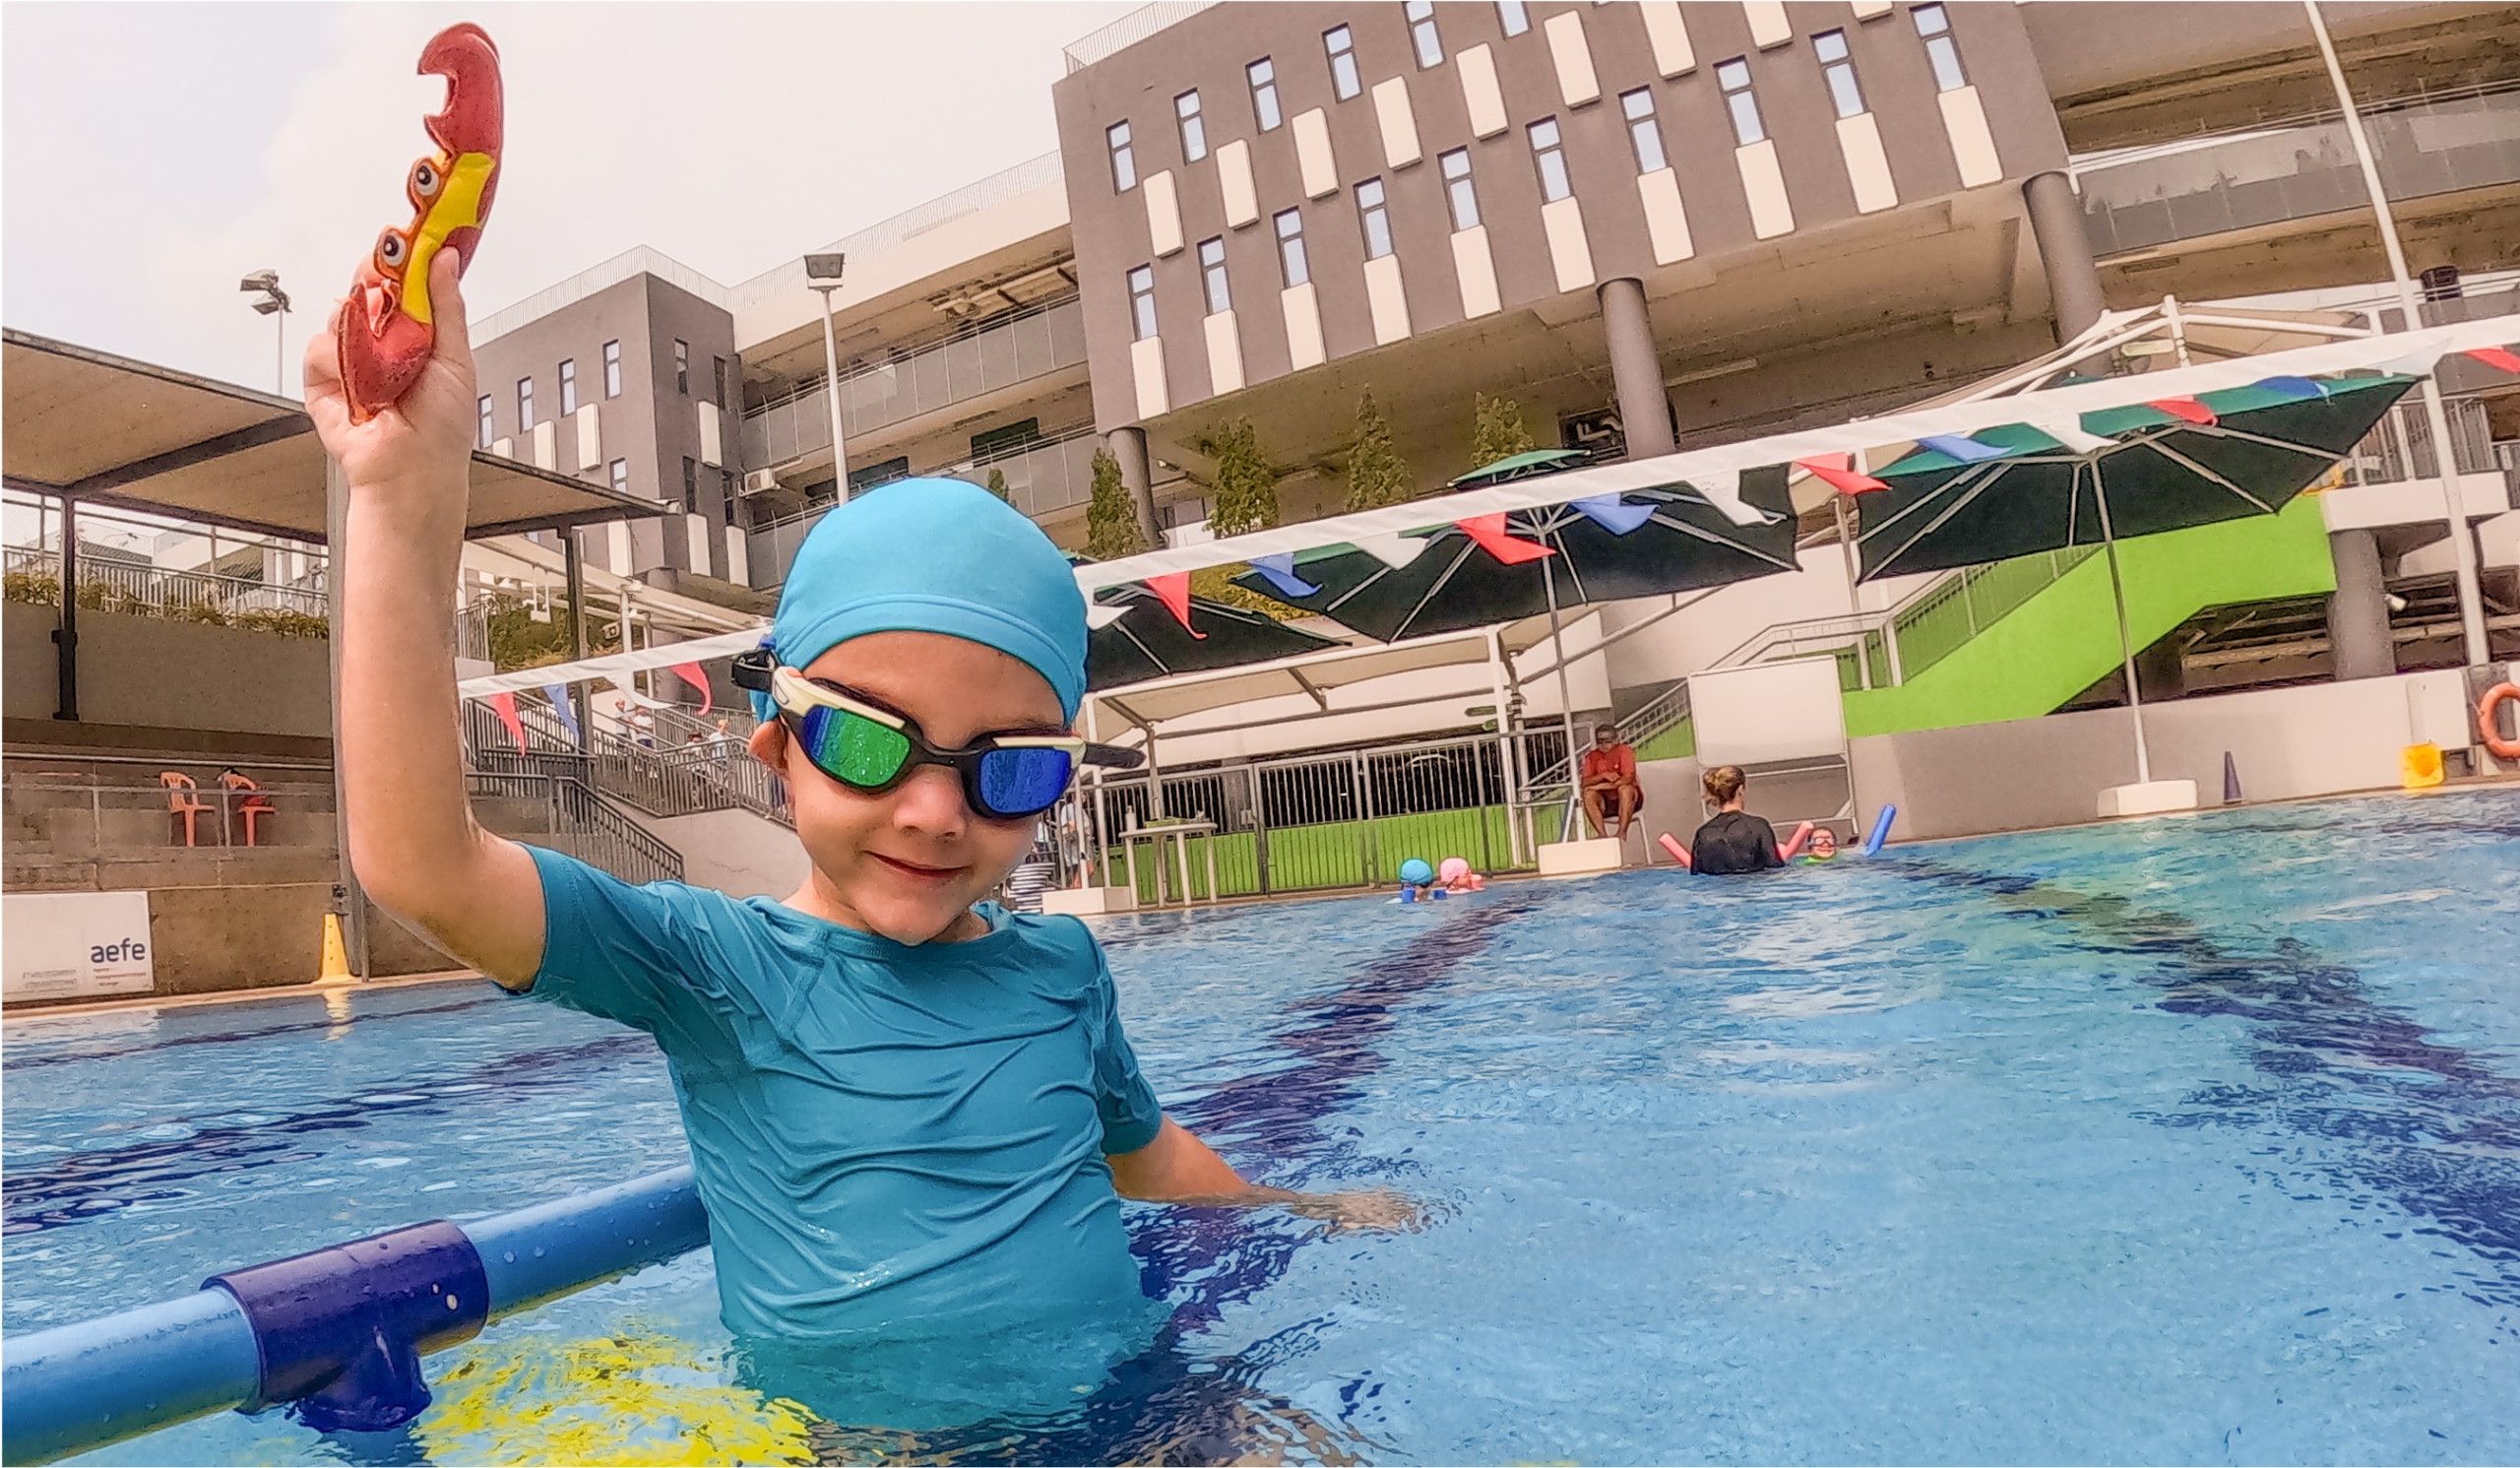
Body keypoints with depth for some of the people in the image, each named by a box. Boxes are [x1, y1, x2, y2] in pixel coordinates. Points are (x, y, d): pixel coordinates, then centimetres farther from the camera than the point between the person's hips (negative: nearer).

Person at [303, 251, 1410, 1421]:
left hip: (1121, 1411, 4)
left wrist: (1301, 1215, 31)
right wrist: (406, 499, -30)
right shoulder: (716, 969, -10)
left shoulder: (1058, 965, 1)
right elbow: (422, 867, -24)